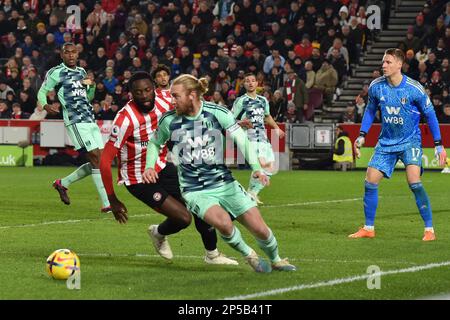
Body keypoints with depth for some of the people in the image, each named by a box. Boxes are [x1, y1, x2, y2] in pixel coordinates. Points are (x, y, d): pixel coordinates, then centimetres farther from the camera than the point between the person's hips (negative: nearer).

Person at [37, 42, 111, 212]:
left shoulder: (81, 72, 19)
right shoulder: (55, 73, -1)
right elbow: (41, 92, 3)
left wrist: (92, 86, 6)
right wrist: (45, 106, -18)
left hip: (90, 120, 8)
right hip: (75, 121, -8)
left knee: (98, 161, 4)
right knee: (96, 159, -14)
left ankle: (63, 183, 22)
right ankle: (106, 204, -13)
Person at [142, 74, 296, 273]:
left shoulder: (218, 113, -8)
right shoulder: (169, 120, -4)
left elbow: (242, 140, -8)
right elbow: (155, 143, 14)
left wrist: (256, 168, -20)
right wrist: (149, 167, -2)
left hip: (225, 184, 1)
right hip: (195, 191, -1)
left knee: (260, 229, -3)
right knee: (223, 222, -30)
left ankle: (276, 260, 29)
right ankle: (249, 255, 0)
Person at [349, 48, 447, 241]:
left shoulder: (414, 89, -16)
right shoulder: (376, 86, -6)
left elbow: (430, 115, -5)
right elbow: (370, 110, 12)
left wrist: (439, 145, -6)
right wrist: (362, 136, 5)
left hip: (410, 141, -4)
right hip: (386, 142, 4)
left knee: (414, 182, -21)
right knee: (370, 182, -3)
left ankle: (429, 230, -12)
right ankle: (368, 229, 13)